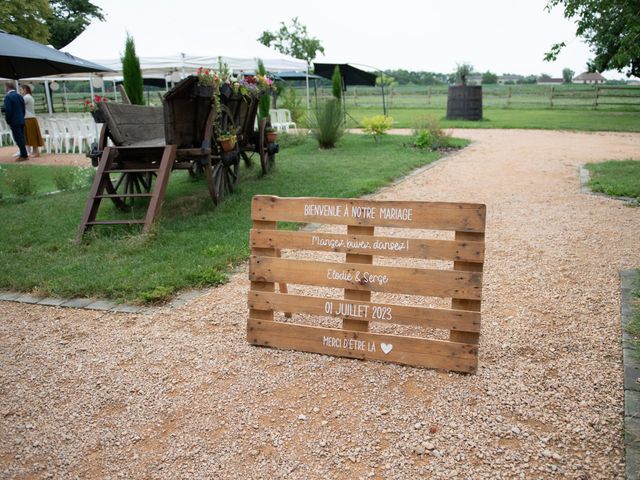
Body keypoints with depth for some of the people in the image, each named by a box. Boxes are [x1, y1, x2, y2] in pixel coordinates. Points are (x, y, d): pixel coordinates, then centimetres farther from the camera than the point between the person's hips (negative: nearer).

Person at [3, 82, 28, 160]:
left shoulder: (8, 97, -12)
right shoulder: (20, 96, 11)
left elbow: (8, 110, -16)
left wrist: (8, 122, -7)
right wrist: (21, 118, 18)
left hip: (14, 122, -8)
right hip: (21, 121, 8)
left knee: (18, 139, -5)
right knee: (21, 138, 12)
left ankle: (24, 155, -5)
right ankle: (23, 154, 16)